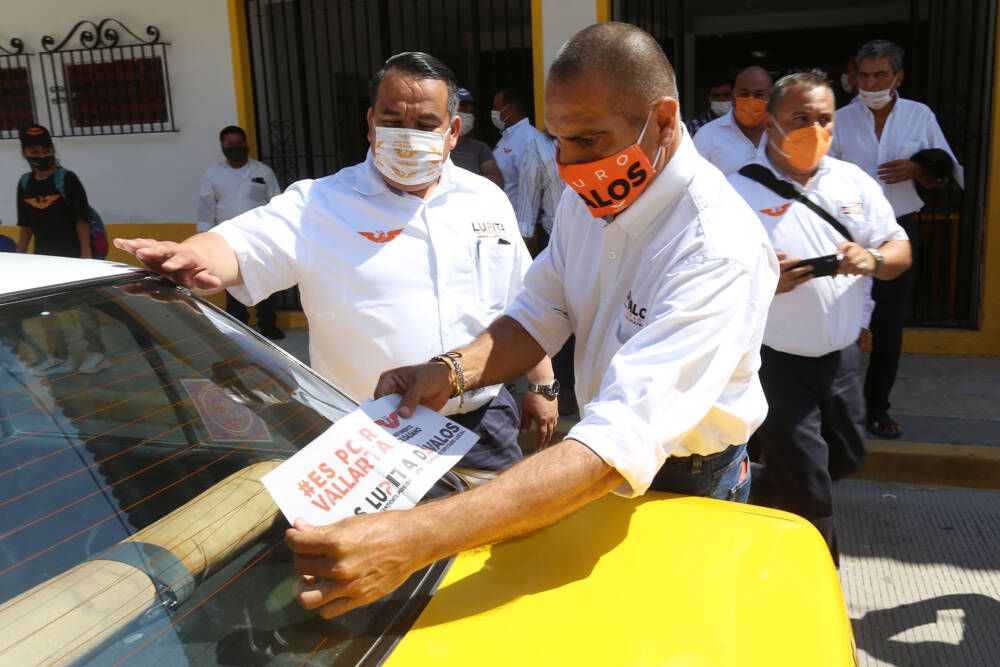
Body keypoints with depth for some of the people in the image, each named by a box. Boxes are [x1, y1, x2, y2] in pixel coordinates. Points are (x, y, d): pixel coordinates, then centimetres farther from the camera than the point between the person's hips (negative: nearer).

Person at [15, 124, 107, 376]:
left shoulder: (66, 179, -8)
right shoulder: (24, 184, 7)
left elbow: (81, 219, -10)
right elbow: (25, 225, 13)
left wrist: (86, 253, -15)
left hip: (72, 255, -6)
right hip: (43, 257, 6)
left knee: (82, 303, 0)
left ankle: (96, 352, 12)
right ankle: (59, 357, 19)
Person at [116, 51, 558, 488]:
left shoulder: (488, 200, 8)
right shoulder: (320, 205, -4)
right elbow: (238, 247, -18)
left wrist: (541, 386, 13)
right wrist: (191, 255, -40)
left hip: (483, 428, 3)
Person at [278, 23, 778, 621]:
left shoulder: (719, 251, -35)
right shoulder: (589, 194, -9)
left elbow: (624, 443, -45)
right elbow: (541, 314, -1)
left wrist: (415, 539, -53)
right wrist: (453, 371, -23)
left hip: (687, 485, -5)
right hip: (602, 469, 6)